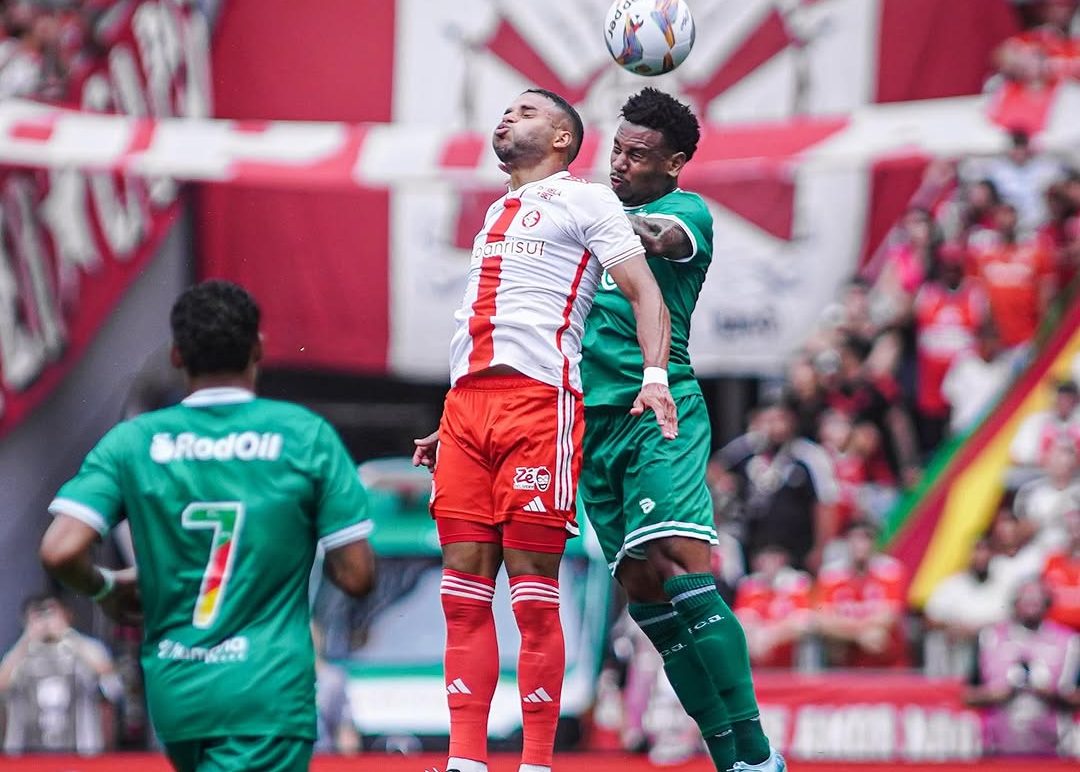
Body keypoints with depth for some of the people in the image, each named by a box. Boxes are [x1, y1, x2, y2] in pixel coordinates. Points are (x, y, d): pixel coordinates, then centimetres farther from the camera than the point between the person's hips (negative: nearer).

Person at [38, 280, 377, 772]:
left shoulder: (132, 442, 0)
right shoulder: (307, 436, -3)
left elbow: (59, 553, -12)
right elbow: (356, 576, -4)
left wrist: (104, 589, 10)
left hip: (174, 693, 4)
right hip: (269, 691, -4)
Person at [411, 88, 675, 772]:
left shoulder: (584, 200, 6)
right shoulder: (496, 215, 28)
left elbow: (645, 293, -2)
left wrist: (655, 374, -18)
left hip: (539, 399, -7)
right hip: (465, 404, 7)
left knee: (533, 594, -8)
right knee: (465, 595, 1)